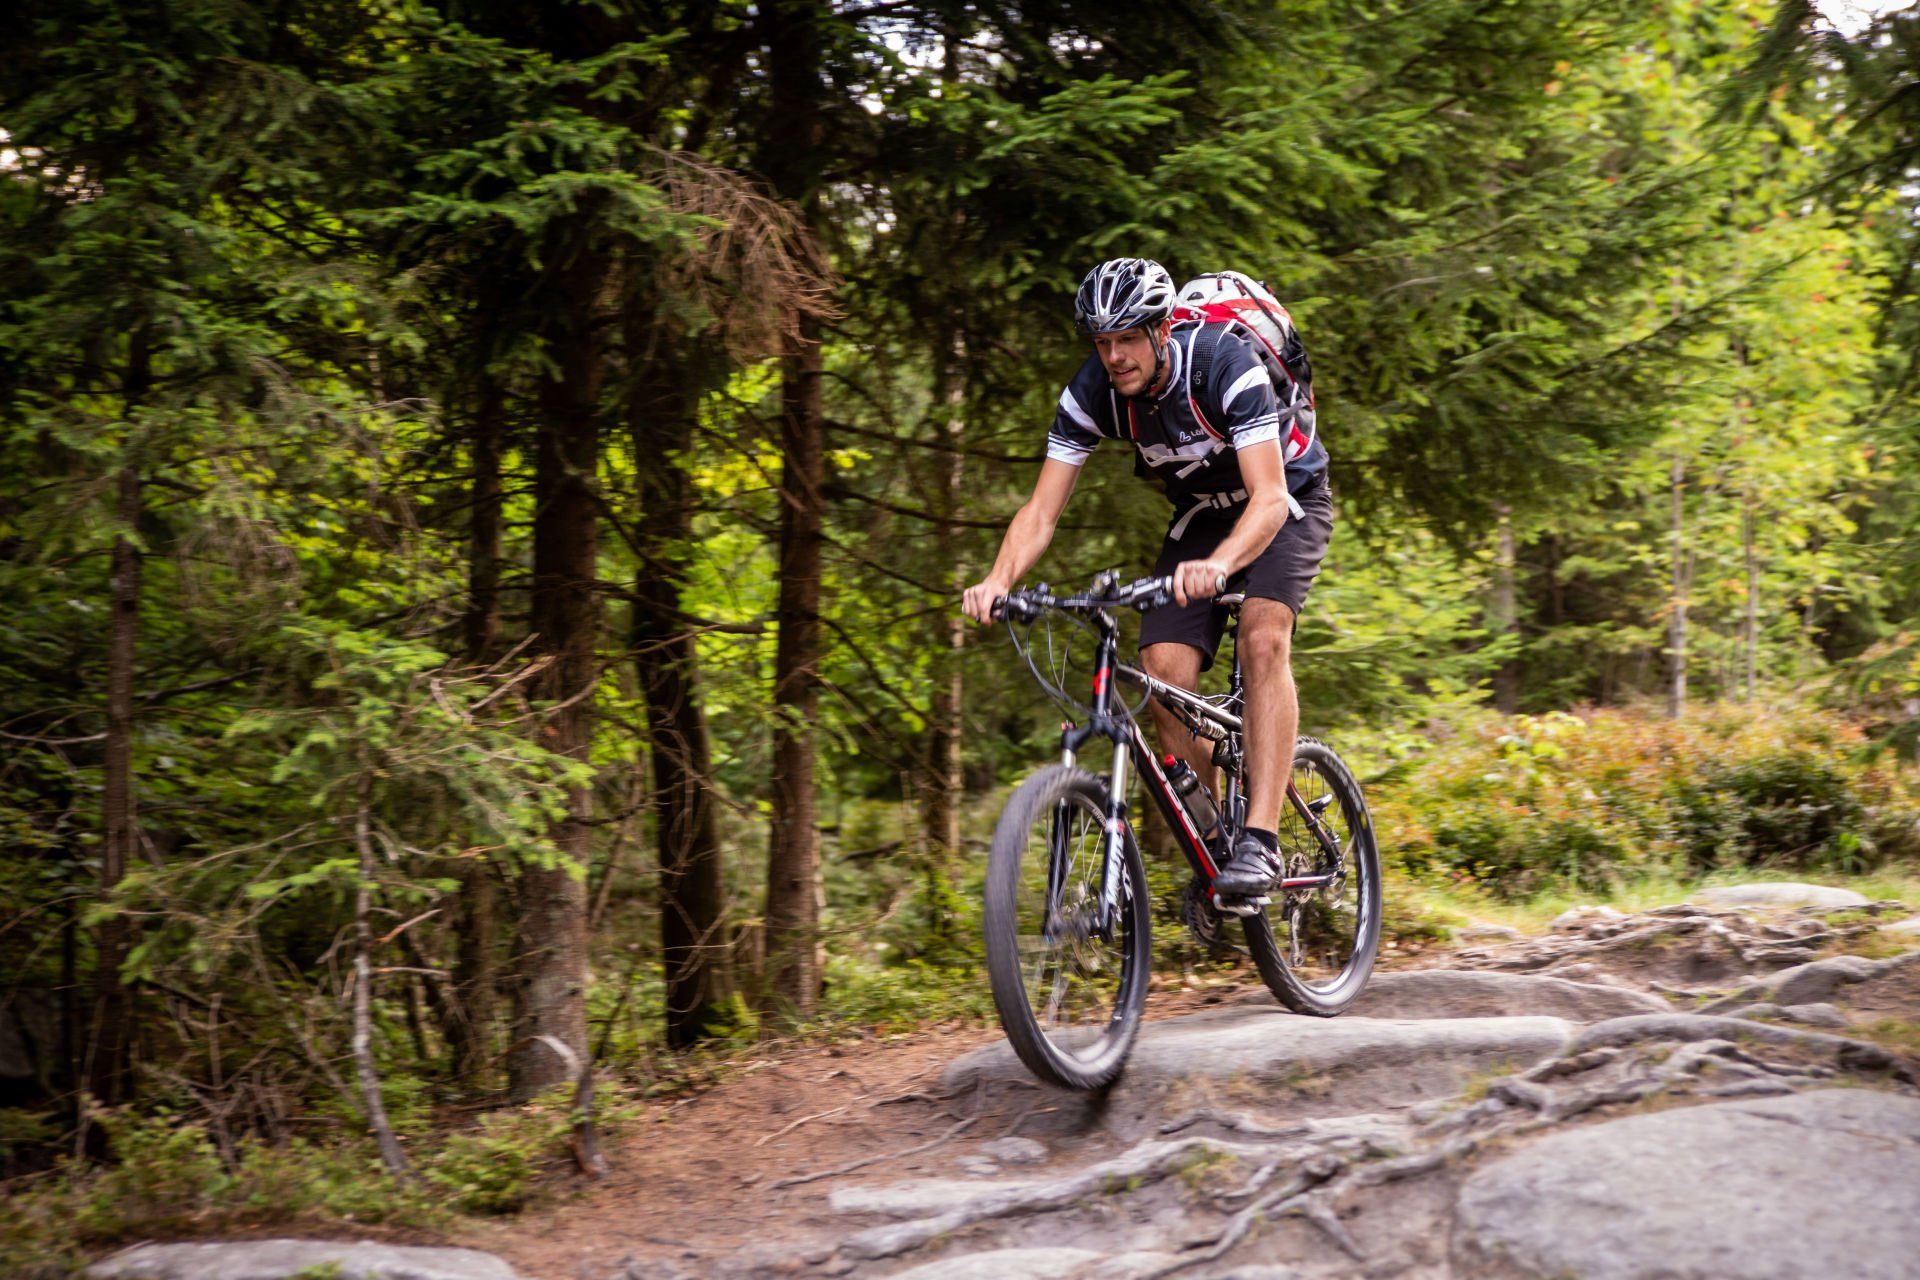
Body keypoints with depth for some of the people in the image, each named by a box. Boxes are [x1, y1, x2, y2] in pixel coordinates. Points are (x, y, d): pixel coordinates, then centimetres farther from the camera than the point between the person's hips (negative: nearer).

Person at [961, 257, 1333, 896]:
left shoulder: (1226, 365, -34)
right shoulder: (1091, 392, -20)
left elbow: (1270, 496, -42)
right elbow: (1041, 510, -21)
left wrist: (1219, 564, -61)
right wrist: (997, 581, -41)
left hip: (1287, 497, -4)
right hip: (1201, 510, 5)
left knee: (1263, 638, -30)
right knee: (1164, 674, -13)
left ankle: (1260, 842, -32)